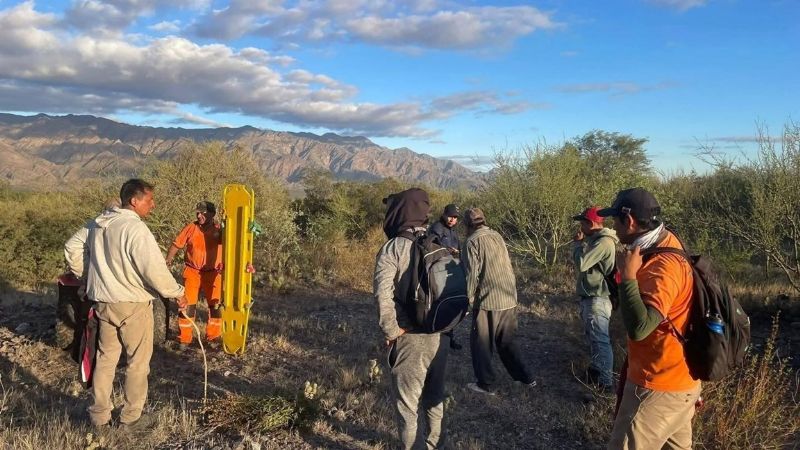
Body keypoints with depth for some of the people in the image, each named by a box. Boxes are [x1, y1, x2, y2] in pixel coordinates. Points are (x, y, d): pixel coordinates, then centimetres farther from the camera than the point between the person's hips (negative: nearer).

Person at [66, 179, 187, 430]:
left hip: (102, 303, 7)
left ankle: (99, 415, 26)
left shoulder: (97, 225, 6)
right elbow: (155, 270, -24)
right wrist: (177, 293, -11)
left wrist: (89, 279, 28)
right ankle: (130, 417, 17)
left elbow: (73, 252, 18)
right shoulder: (135, 228, -20)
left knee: (105, 359, 17)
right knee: (137, 362, 8)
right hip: (133, 305, -7)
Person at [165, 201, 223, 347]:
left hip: (213, 273, 0)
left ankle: (213, 337, 21)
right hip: (192, 272, 1)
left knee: (215, 305, 5)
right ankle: (184, 338, 14)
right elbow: (176, 244, 1)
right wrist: (169, 259, -9)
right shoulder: (191, 228, -4)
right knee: (187, 304, 2)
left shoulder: (220, 230, -8)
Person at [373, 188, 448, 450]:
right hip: (440, 335, 6)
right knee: (434, 398, 23)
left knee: (407, 405, 9)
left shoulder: (393, 248, -13)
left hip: (409, 338, -6)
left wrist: (392, 330, -11)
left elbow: (383, 295, -24)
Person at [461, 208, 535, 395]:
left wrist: (468, 299, -4)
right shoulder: (498, 236, 7)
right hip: (510, 300, 7)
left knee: (481, 344, 9)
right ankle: (526, 377, 25)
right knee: (506, 341, 21)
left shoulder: (473, 242, -12)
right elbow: (507, 266, 12)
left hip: (487, 302, -7)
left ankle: (486, 384, 17)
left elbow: (471, 274, -15)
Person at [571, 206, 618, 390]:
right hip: (591, 296, 11)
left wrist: (578, 242, -11)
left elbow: (581, 263, -27)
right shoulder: (596, 239, 11)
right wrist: (581, 242, 2)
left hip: (597, 298, -11)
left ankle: (605, 381, 6)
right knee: (594, 337, 22)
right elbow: (586, 261, 14)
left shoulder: (604, 242, -21)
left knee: (599, 340, -3)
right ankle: (596, 371, 37)